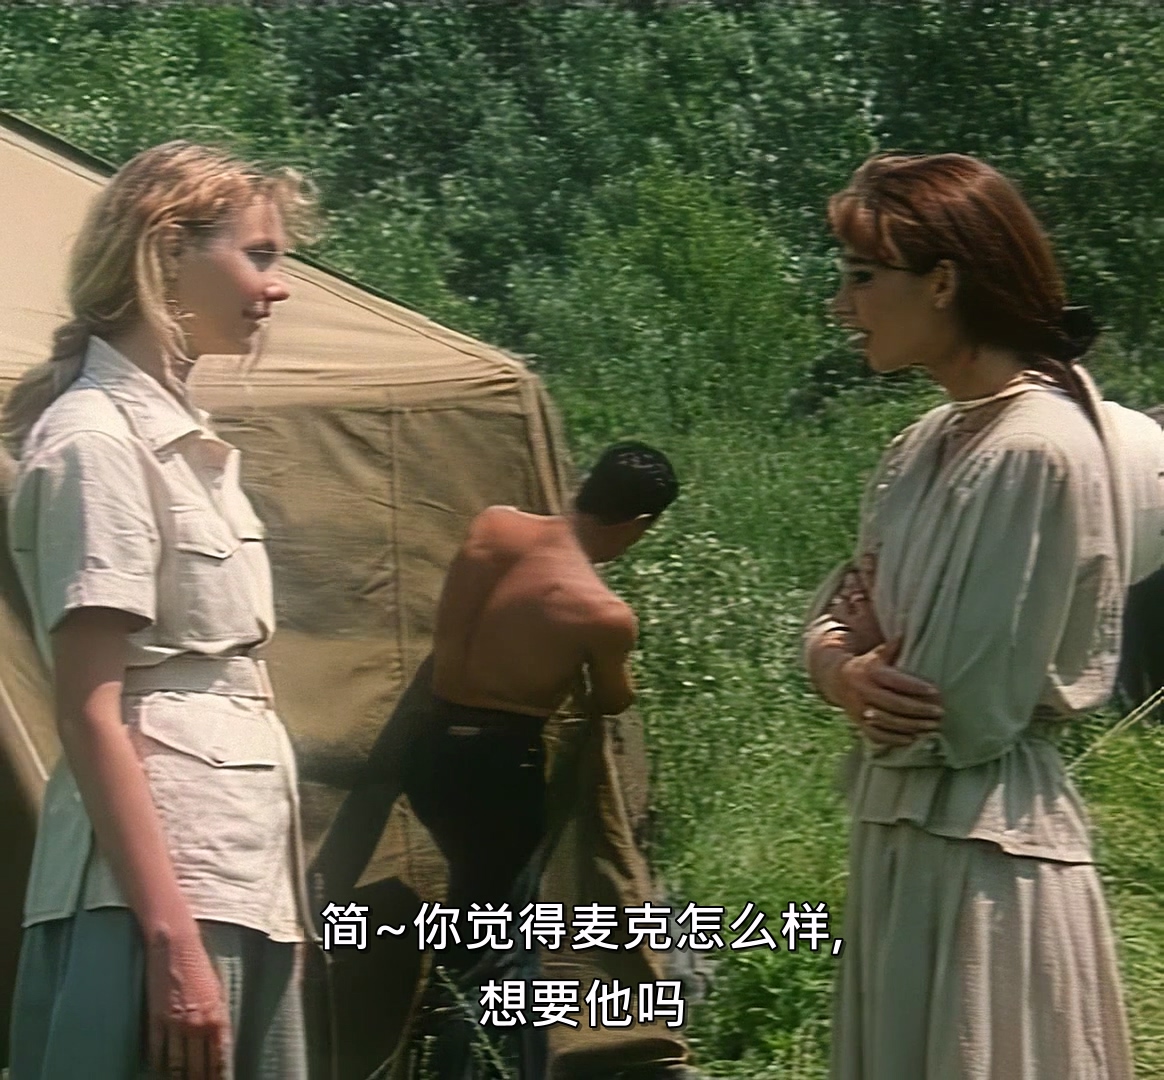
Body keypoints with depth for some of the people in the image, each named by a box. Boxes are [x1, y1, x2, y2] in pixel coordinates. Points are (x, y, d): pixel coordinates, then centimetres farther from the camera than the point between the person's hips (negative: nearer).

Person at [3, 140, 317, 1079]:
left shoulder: (181, 436, 16)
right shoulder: (96, 437, -12)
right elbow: (91, 712, -17)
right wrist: (171, 939, -21)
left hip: (241, 867, 9)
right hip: (160, 870, -9)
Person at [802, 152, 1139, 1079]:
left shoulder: (1038, 452, -19)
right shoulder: (931, 443, 9)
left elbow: (965, 721, -20)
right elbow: (839, 613, 13)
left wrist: (861, 677, -1)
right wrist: (844, 667, -9)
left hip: (979, 854, -9)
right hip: (902, 836, 9)